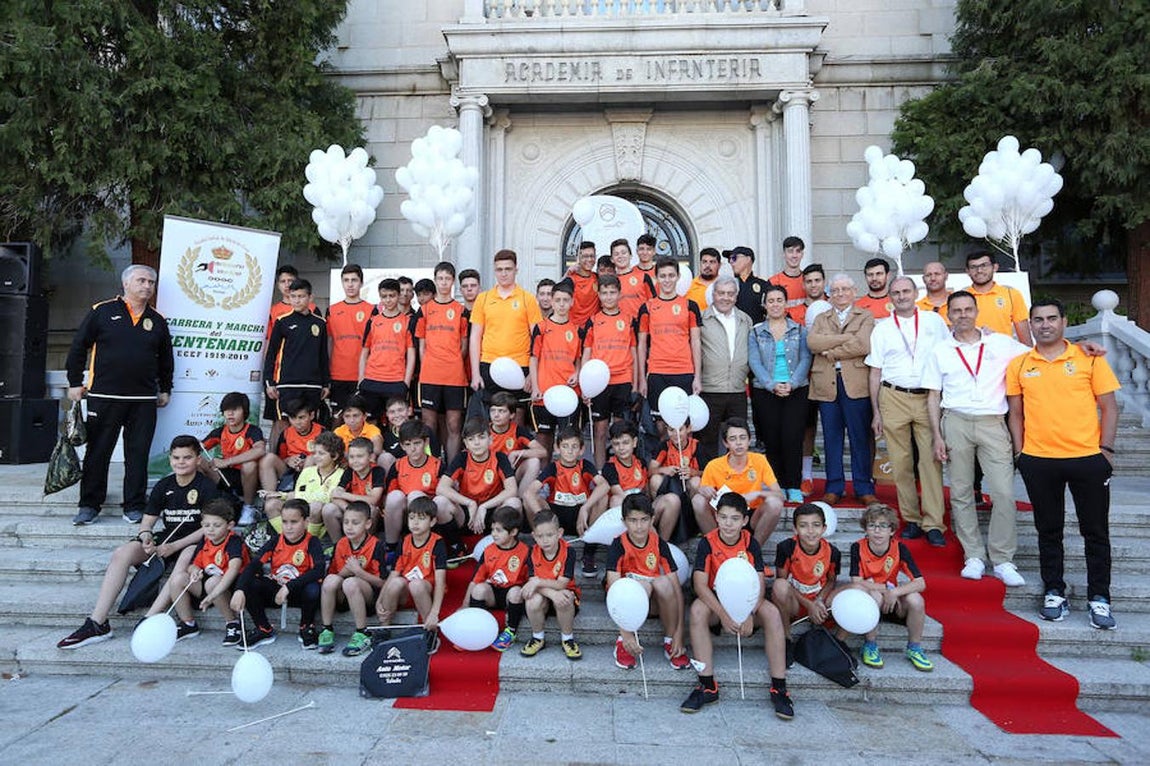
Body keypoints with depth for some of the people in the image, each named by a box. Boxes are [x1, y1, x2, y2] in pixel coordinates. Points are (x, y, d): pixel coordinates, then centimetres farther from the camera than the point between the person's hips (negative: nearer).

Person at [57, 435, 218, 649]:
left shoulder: (206, 487, -7)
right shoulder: (164, 486, 8)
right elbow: (147, 522, 12)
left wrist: (174, 546, -19)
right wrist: (146, 536, -13)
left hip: (195, 543, -5)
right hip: (166, 540, 5)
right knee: (122, 553, -17)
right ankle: (97, 623, -17)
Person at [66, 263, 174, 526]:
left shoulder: (157, 321, 11)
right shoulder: (102, 312, 2)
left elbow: (166, 359, 20)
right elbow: (78, 347, 4)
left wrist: (165, 389, 18)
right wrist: (75, 383, 2)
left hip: (144, 400, 2)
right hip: (104, 397, -2)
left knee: (138, 454, 5)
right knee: (97, 452, 4)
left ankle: (134, 507, 13)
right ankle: (89, 505, 15)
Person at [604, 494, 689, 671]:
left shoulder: (659, 544, -12)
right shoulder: (618, 546, -18)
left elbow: (676, 588, -14)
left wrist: (679, 632, -21)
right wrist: (626, 633, -38)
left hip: (654, 600, 2)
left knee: (663, 582, -32)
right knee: (643, 584, -35)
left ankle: (670, 642, -13)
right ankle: (623, 642, -16)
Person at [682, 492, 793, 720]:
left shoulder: (750, 543, -6)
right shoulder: (707, 543, -12)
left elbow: (759, 583, -13)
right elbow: (700, 584, -20)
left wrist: (750, 614, -31)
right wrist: (723, 614, -33)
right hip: (716, 602, -1)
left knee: (772, 612, -28)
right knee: (697, 610, -33)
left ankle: (779, 688, -20)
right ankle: (707, 686, -26)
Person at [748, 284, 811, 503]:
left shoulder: (799, 330, 9)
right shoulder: (755, 332, 8)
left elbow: (805, 360, 0)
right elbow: (755, 362, -1)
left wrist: (791, 384, -14)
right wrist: (773, 385, -14)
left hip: (796, 391, 0)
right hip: (765, 392, 1)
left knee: (792, 438, -8)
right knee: (771, 440, 1)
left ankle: (794, 486, 2)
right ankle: (777, 485, 11)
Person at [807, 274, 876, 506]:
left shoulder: (866, 317, 10)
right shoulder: (821, 319, 18)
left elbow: (863, 346, -10)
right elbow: (812, 342, -4)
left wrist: (832, 352, -6)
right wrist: (846, 338, -9)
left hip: (856, 383, -2)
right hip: (826, 384, 3)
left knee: (860, 437, 1)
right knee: (831, 437, 6)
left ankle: (864, 488, 10)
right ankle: (834, 487, 13)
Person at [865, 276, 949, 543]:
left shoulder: (934, 321, 9)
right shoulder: (882, 329, 10)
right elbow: (875, 372, 9)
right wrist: (876, 412, 4)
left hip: (928, 398, -1)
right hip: (894, 398, 1)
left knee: (931, 460, -5)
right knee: (901, 463, 2)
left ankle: (933, 523, 0)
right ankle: (911, 519, 12)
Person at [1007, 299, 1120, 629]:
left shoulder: (1089, 358, 1)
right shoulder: (1019, 365, 5)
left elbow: (1108, 407, 2)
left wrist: (1106, 448, -5)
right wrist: (1019, 451, 2)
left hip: (1088, 458, -1)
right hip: (1038, 461, 1)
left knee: (1096, 531, 8)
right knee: (1048, 530, 11)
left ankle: (1099, 598, 20)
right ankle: (1054, 593, 23)